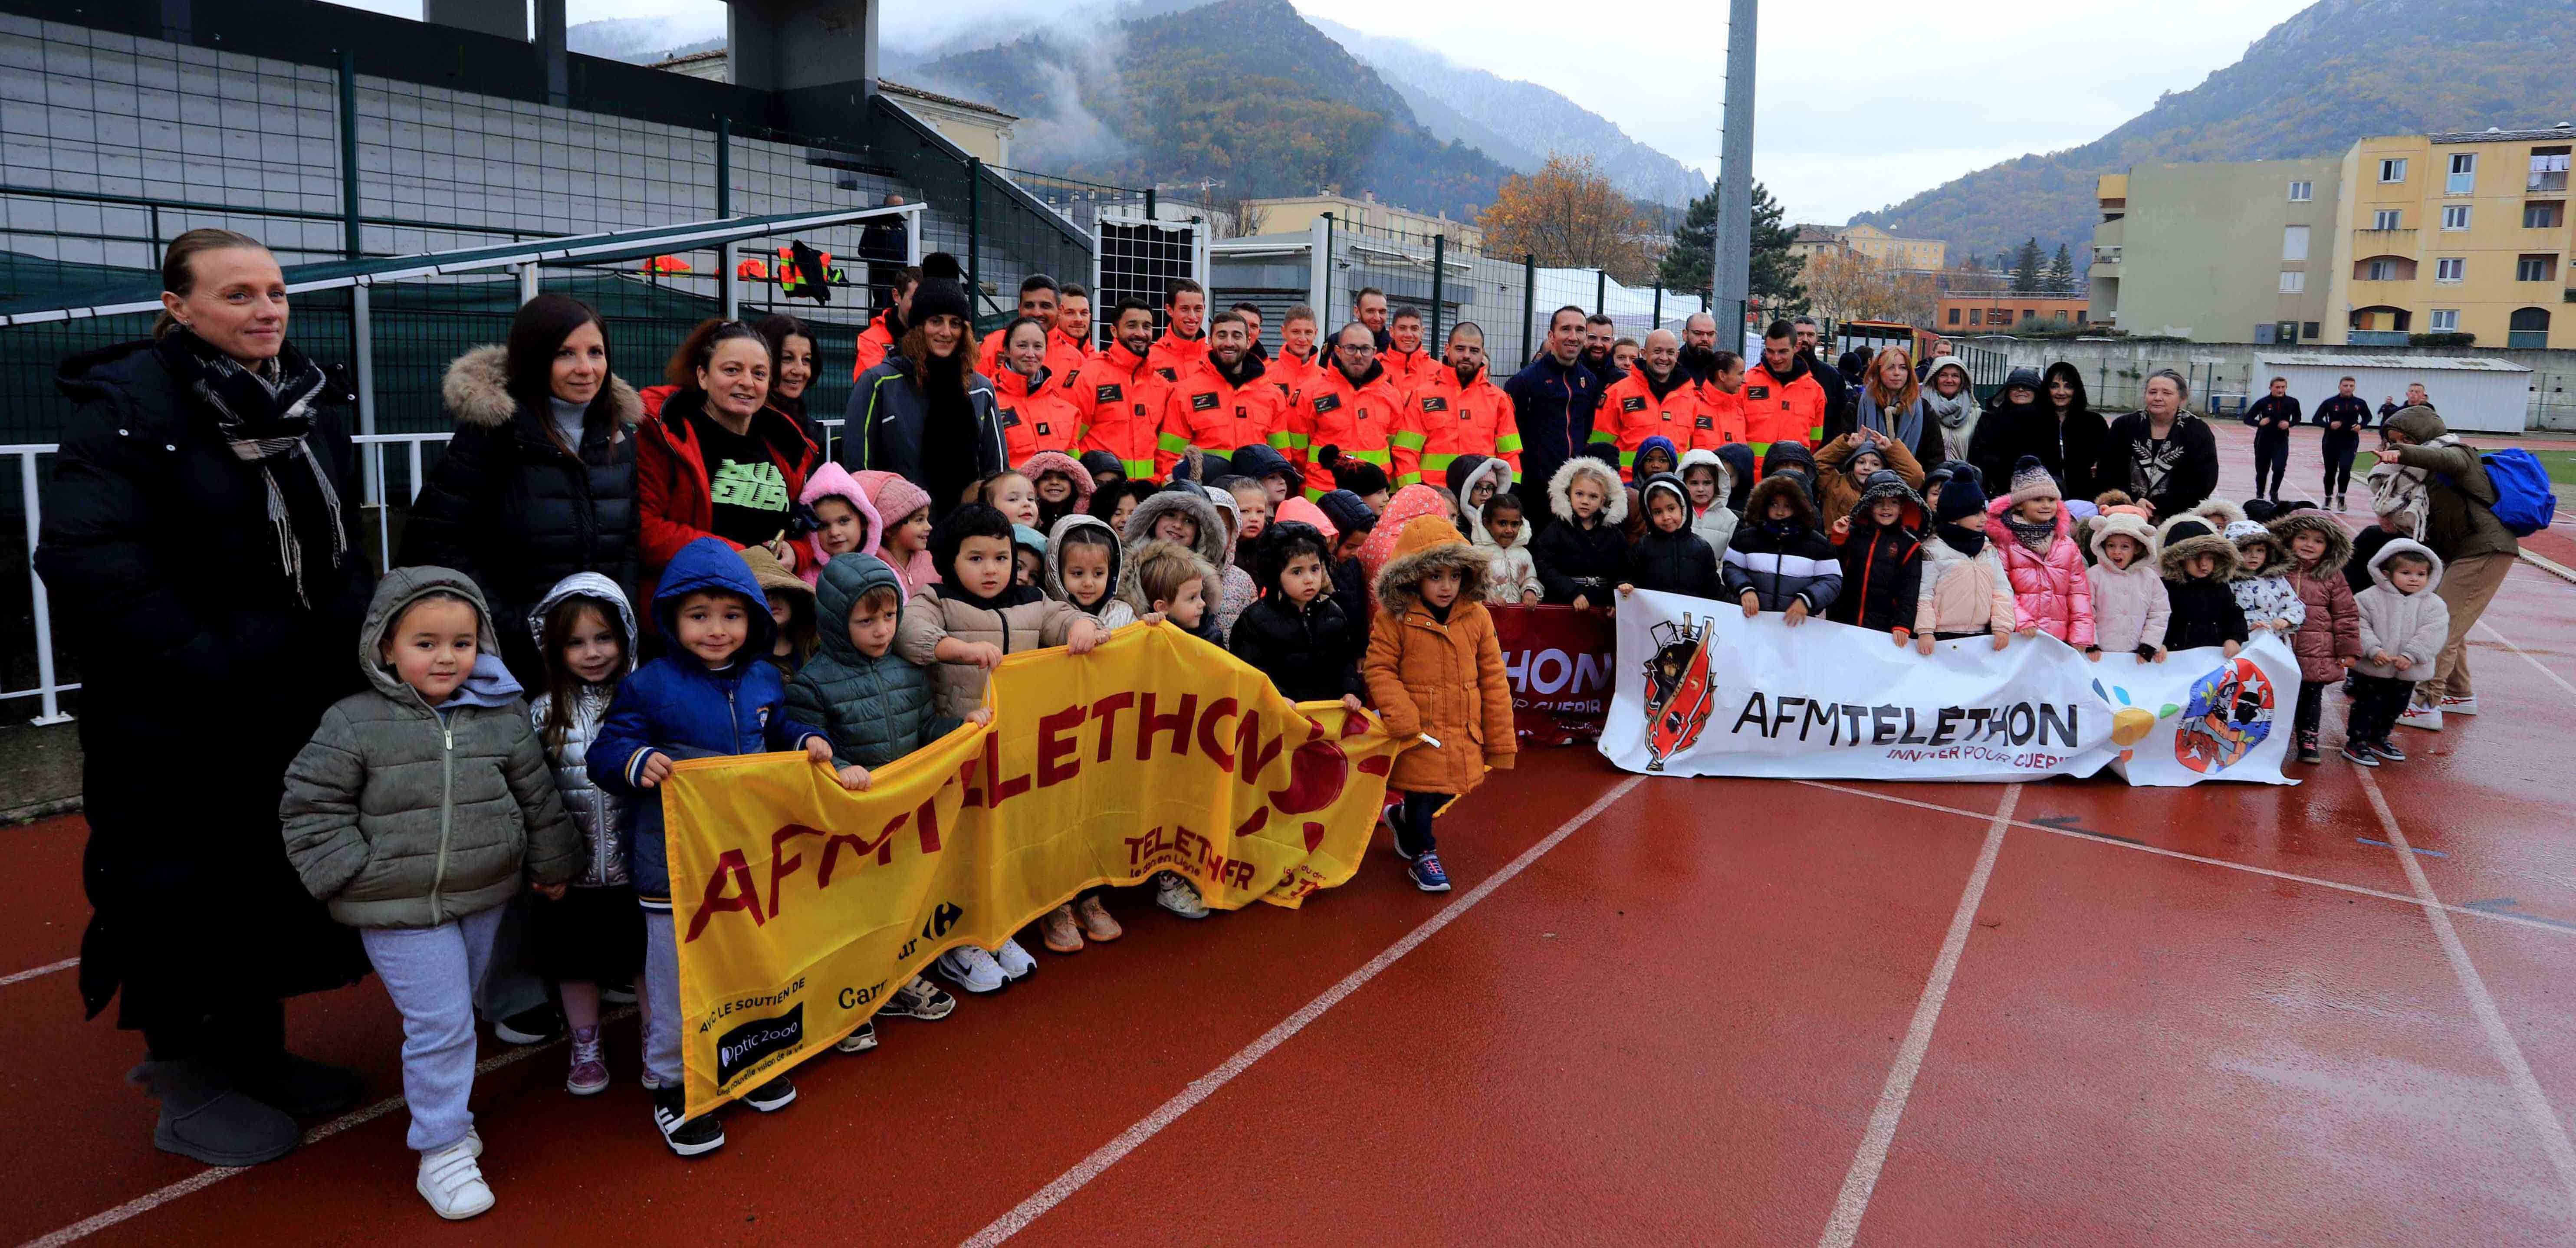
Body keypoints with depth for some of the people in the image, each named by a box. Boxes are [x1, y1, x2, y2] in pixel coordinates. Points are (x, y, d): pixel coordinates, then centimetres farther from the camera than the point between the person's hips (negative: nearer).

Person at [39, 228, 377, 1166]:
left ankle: (258, 1055, 33)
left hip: (301, 715, 7)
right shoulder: (124, 405, -12)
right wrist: (207, 667, -22)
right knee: (185, 901, 5)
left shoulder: (301, 403, 11)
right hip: (181, 728, -7)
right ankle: (188, 1085, 22)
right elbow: (90, 565, -21)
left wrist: (354, 635, 6)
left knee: (281, 887, 16)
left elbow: (340, 549, 20)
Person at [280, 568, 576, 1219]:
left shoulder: (502, 717, -1)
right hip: (399, 910, -4)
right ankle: (443, 1152, 8)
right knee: (439, 1022, -5)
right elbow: (311, 807, -4)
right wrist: (353, 872, -11)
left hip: (484, 899, 4)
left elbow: (537, 796, 9)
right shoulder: (352, 725, -10)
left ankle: (445, 1111, 40)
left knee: (457, 1013, 19)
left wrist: (550, 867, 14)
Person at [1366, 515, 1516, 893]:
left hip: (1463, 735, 4)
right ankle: (1422, 854, 31)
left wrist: (1500, 741, 5)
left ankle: (1403, 819, 46)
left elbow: (1493, 680, 5)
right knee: (1422, 794, 5)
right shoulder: (1393, 618, -10)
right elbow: (1380, 670, -8)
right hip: (1418, 734, -4)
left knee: (1446, 794, 16)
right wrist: (1401, 718, -22)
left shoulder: (1477, 617, 1)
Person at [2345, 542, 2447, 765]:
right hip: (2372, 670, -4)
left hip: (2407, 672, 4)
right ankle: (2355, 743, 9)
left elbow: (2431, 633, -10)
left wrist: (2410, 655, -21)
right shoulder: (2370, 598, -9)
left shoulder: (2435, 605, -1)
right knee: (2367, 706, 0)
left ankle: (2379, 738, 35)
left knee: (2395, 707, 17)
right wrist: (2373, 650, -23)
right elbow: (2359, 625, -12)